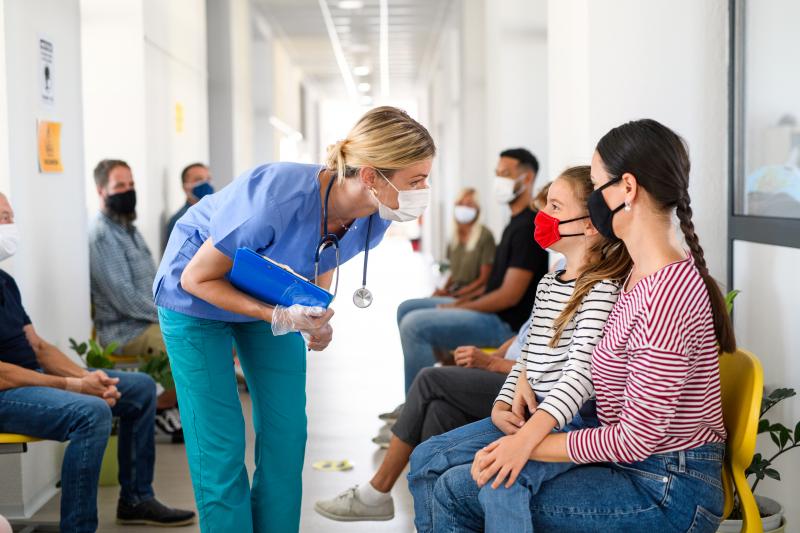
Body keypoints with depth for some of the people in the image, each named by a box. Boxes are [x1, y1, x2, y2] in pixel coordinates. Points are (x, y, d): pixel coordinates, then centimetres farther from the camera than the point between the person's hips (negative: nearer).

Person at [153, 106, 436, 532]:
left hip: (273, 299, 6)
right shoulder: (277, 200, -40)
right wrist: (279, 319, -33)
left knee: (286, 435, 4)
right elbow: (196, 279, -26)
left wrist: (316, 321, -11)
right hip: (197, 301, -5)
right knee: (221, 445, -5)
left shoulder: (372, 221, -19)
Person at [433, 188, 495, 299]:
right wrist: (444, 290, -1)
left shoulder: (485, 236, -7)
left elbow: (484, 279, -8)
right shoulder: (456, 236, 14)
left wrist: (454, 294, -14)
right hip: (454, 291, 7)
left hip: (474, 293, -6)